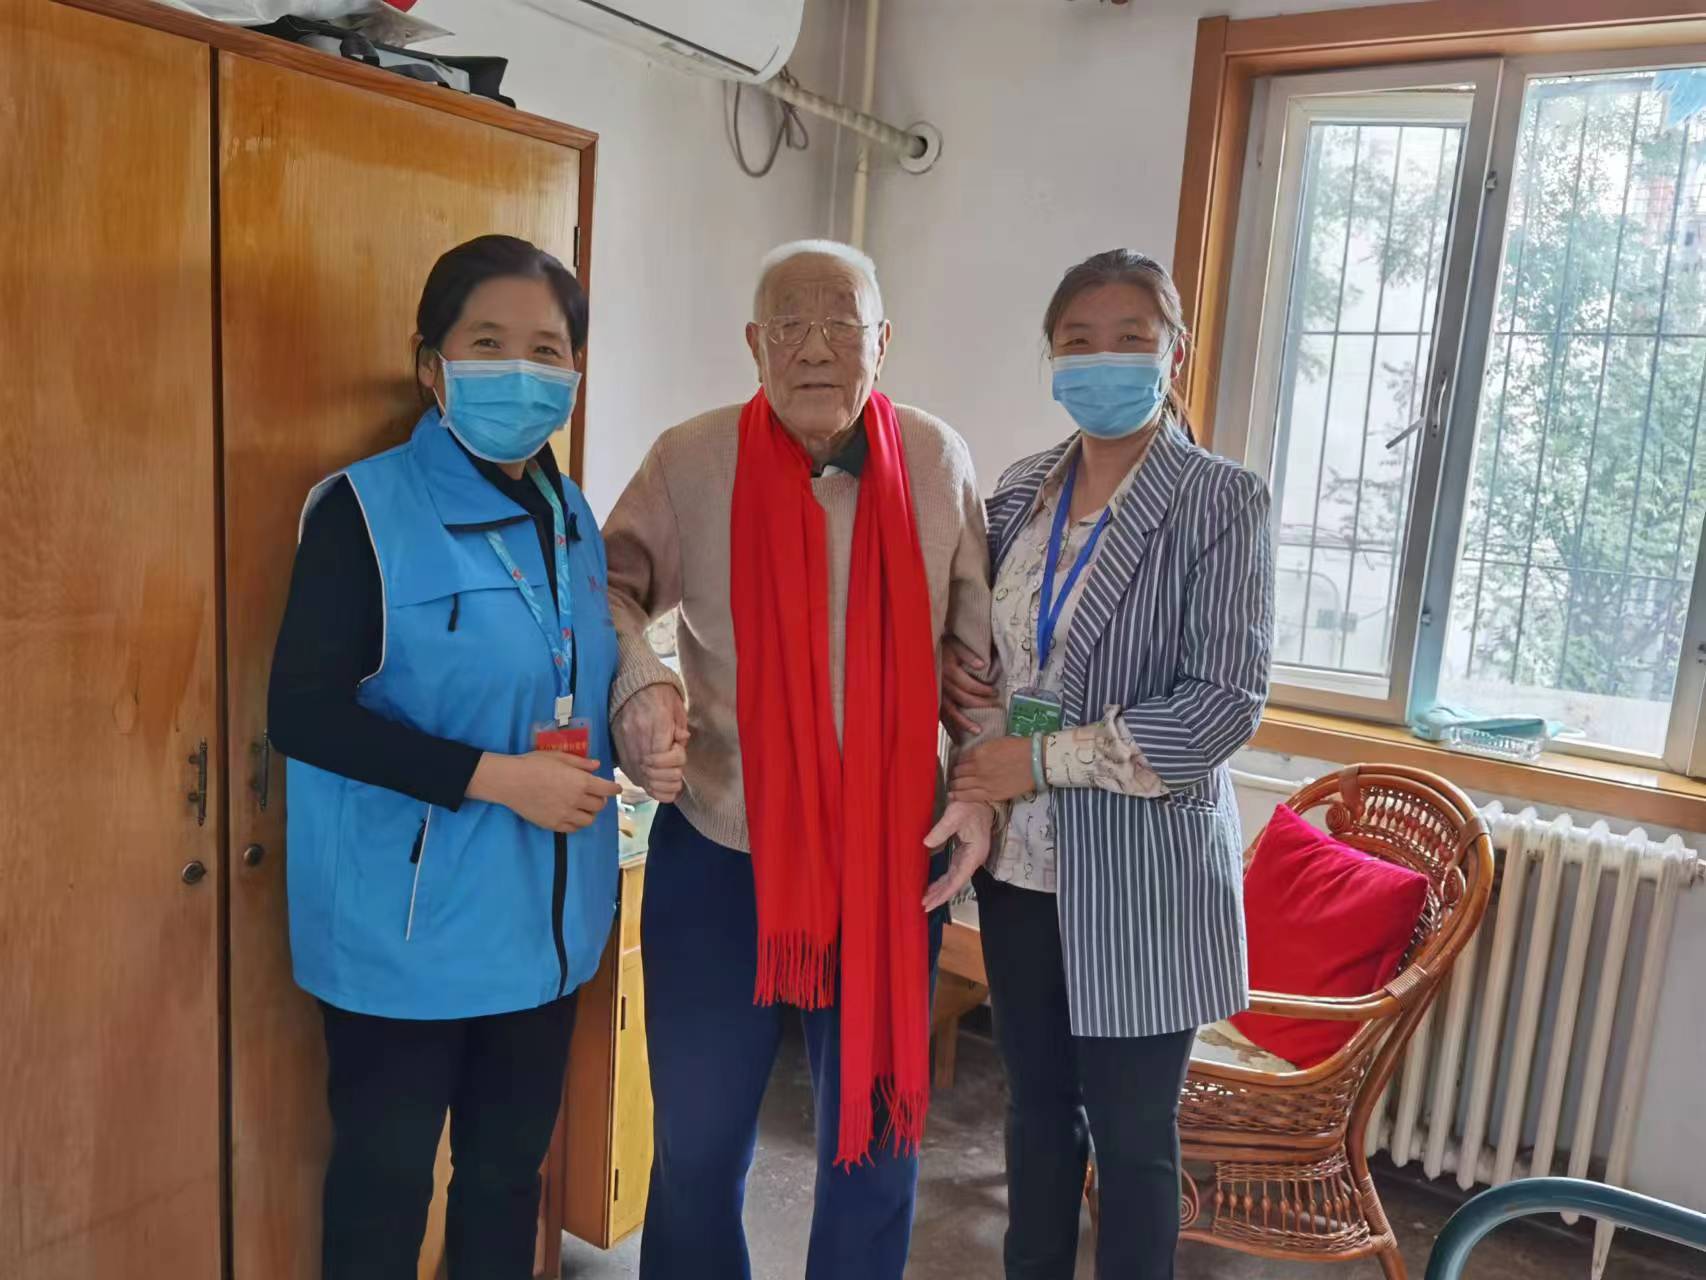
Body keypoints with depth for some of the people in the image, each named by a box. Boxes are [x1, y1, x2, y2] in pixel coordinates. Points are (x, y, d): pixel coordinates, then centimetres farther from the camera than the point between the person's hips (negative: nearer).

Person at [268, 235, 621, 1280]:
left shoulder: (574, 519, 8)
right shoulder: (365, 509, -12)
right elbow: (303, 713, -18)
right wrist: (492, 777, -22)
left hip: (545, 923, 6)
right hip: (410, 930, -6)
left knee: (511, 1169, 21)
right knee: (384, 1181, 14)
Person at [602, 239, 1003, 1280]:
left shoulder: (939, 461, -2)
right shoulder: (691, 461, -6)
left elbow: (982, 645, 4)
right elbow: (611, 588, 4)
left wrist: (985, 786, -5)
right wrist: (641, 685, -16)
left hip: (893, 859, 1)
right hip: (719, 854, 0)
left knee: (879, 1134, 18)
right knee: (699, 1136, 17)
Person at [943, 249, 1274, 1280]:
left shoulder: (1221, 500, -10)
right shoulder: (1021, 491, 6)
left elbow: (1227, 703, -17)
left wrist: (1046, 758, -18)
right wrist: (951, 671, -4)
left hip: (1142, 871, -5)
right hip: (1021, 858, 5)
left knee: (1133, 1128, 10)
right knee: (1038, 1098, 19)